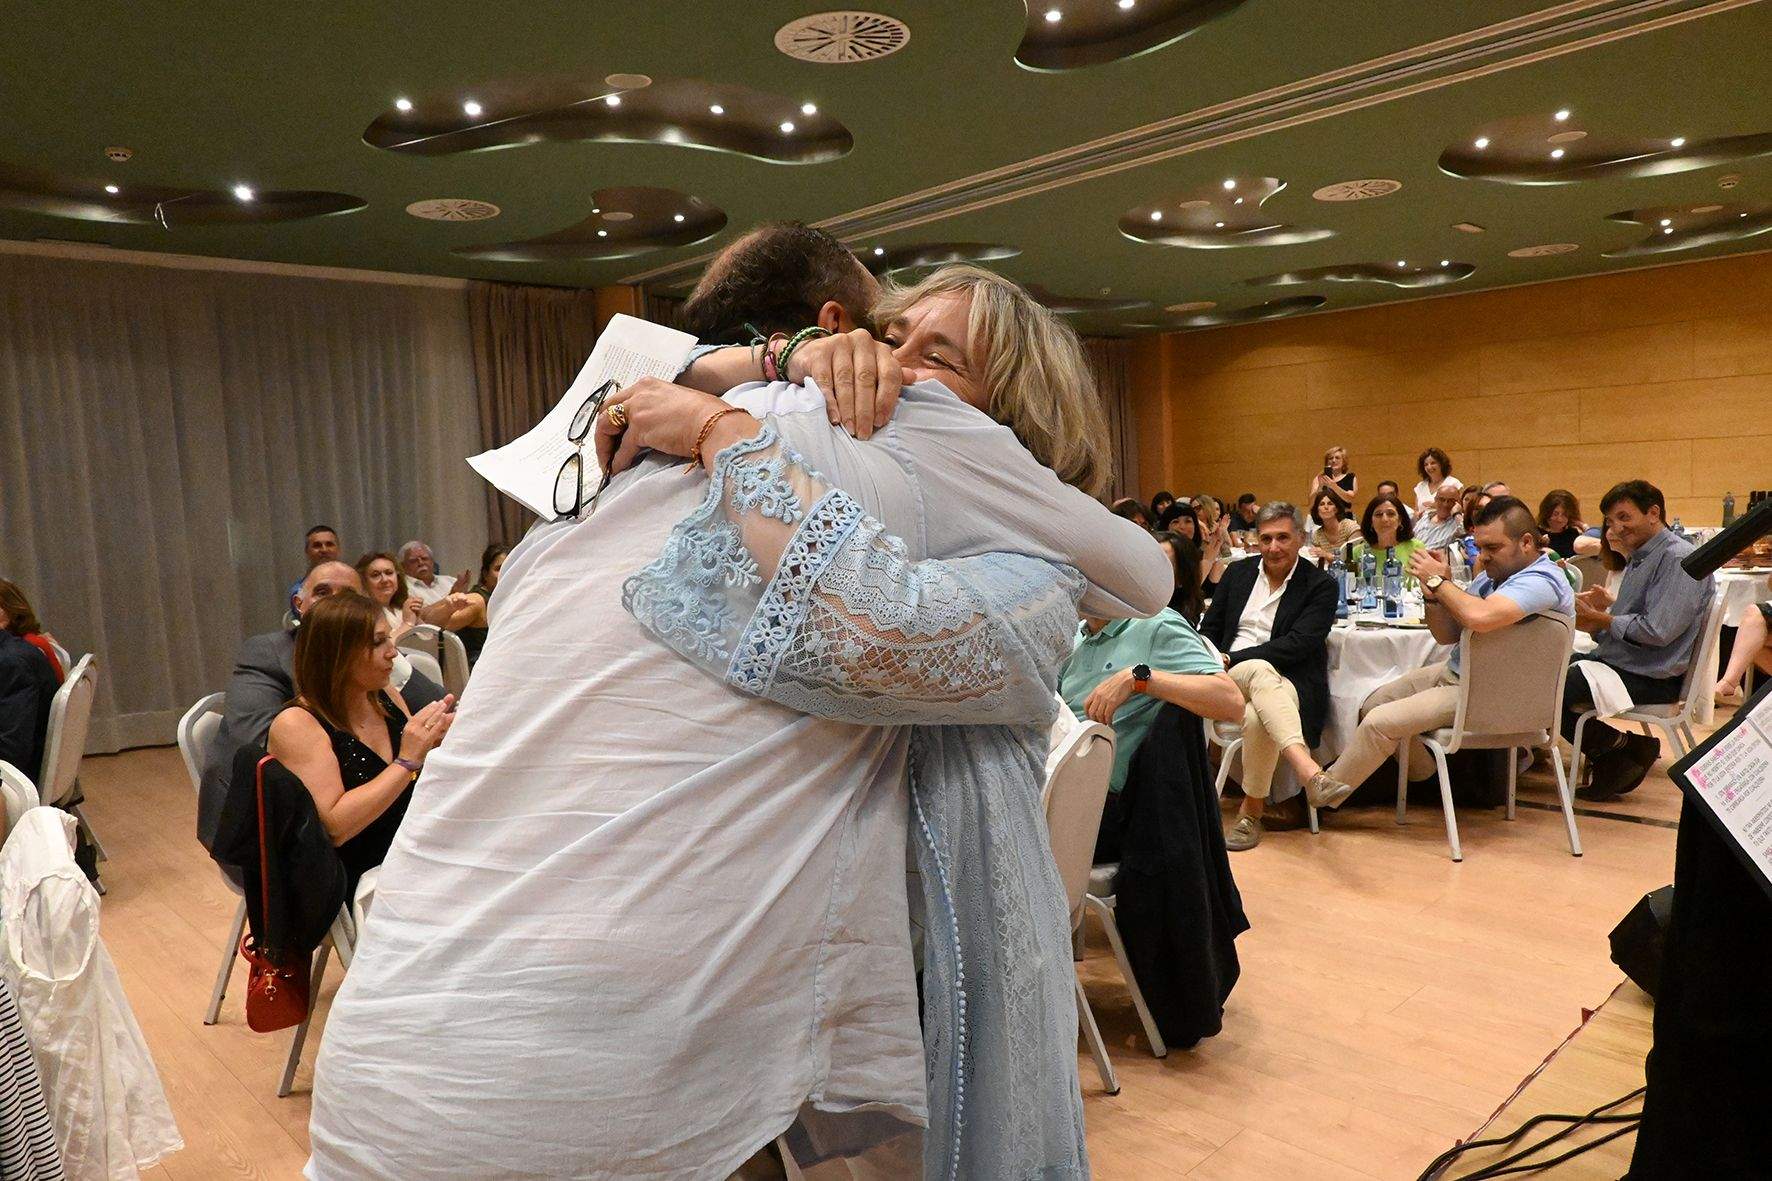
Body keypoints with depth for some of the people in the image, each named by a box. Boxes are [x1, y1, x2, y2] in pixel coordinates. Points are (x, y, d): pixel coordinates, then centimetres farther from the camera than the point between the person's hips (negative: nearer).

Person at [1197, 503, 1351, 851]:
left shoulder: (1321, 586, 2)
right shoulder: (1238, 572, 16)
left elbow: (1298, 644, -10)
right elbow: (1209, 629, 19)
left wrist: (1231, 659, -16)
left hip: (1288, 682, -2)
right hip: (1232, 678, 2)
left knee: (1257, 717, -39)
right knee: (1262, 671, -37)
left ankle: (1251, 810, -22)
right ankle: (1309, 771, -59)